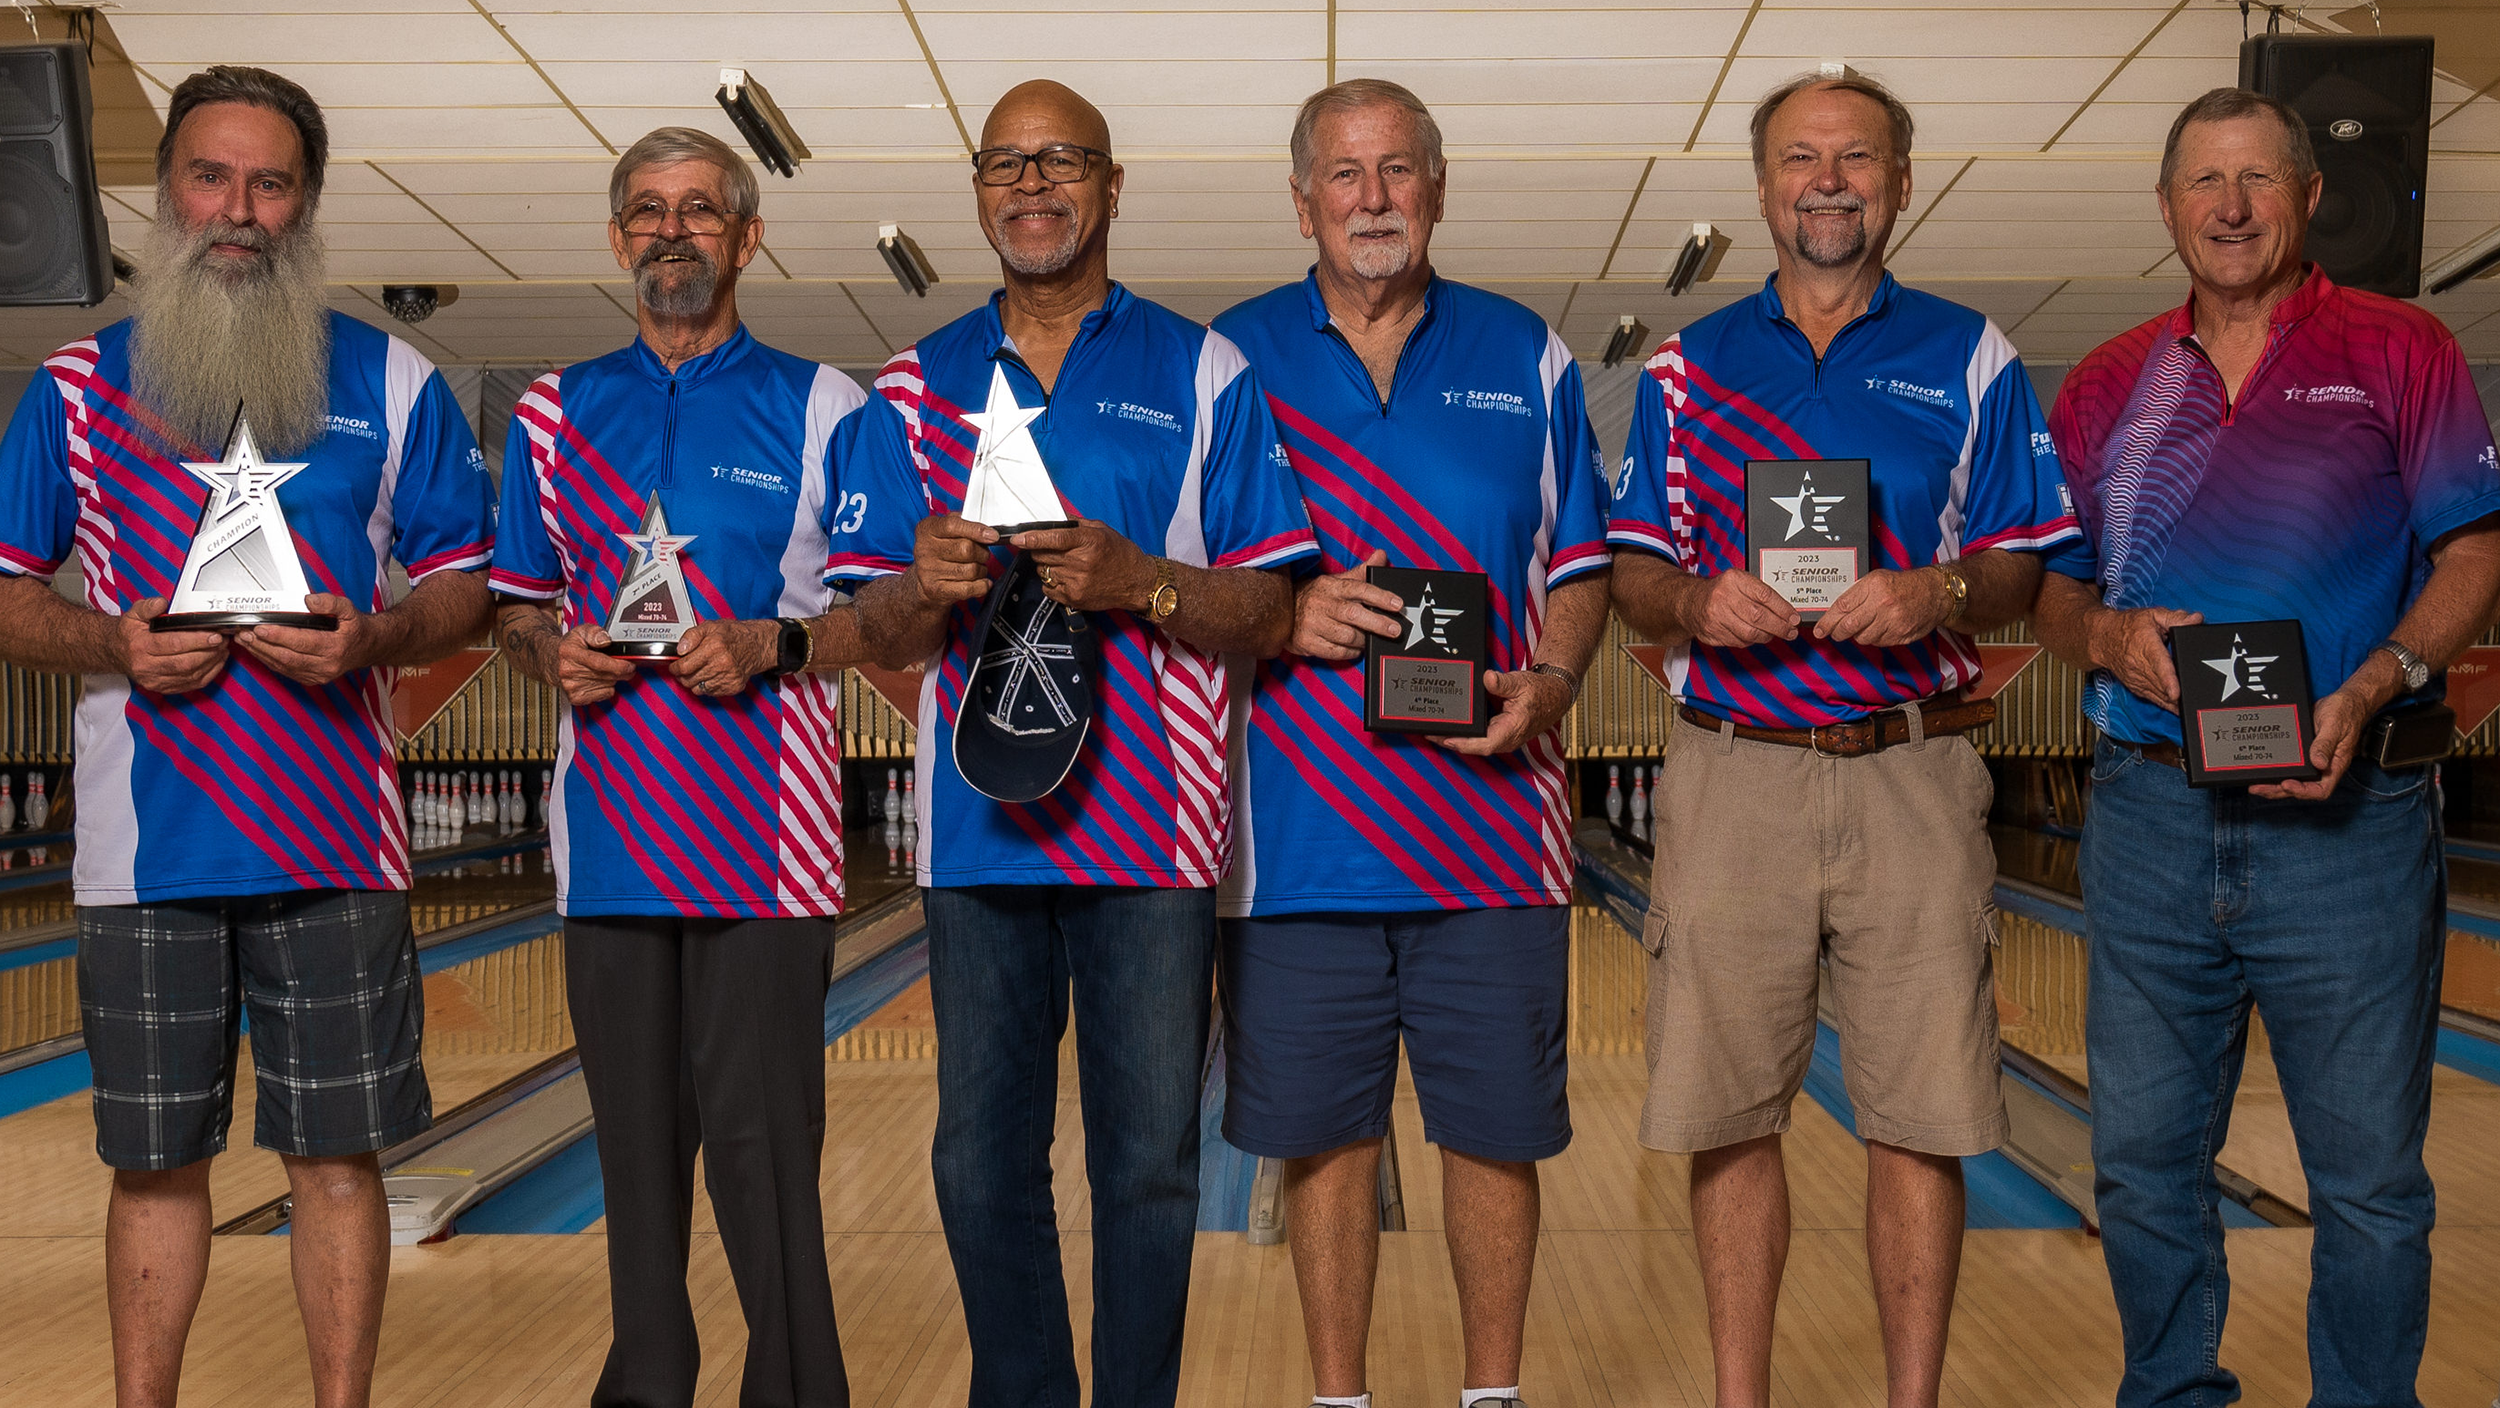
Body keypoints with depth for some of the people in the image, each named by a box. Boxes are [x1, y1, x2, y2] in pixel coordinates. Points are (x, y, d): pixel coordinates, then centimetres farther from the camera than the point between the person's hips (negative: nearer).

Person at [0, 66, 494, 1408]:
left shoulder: (392, 385, 6)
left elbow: (465, 585, 6)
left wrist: (371, 638, -14)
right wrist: (112, 643, -11)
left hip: (330, 843, -1)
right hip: (144, 847, 1)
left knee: (336, 1151, 4)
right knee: (155, 1159, 10)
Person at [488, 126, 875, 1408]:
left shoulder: (819, 409, 3)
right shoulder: (558, 412, 13)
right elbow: (517, 603, 18)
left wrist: (769, 646, -16)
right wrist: (553, 652, -4)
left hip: (761, 835, -3)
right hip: (611, 828, 4)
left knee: (762, 1140, -3)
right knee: (635, 1133, 12)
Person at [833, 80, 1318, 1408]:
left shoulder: (1202, 375, 4)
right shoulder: (918, 389, 10)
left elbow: (1266, 612, -1)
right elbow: (884, 637, 7)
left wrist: (1137, 583, -19)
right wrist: (929, 583, -15)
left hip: (1147, 828, -2)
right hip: (978, 831, 2)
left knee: (1150, 1160, 5)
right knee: (982, 1160, 9)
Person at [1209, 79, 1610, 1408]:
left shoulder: (1525, 356, 9)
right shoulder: (1229, 360, 6)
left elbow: (1581, 565, 10)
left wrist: (1548, 686, -9)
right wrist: (1284, 620, -13)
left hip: (1488, 825, 1)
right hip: (1300, 834, 0)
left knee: (1495, 1130, 8)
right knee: (1324, 1135, 8)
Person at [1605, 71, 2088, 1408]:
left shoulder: (1970, 360, 9)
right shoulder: (1688, 365, 11)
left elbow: (2024, 564, 7)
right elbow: (1636, 570, 10)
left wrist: (1940, 596, -13)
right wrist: (1696, 604, -12)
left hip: (1911, 778, 0)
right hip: (1733, 778, 1)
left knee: (1921, 1119, 2)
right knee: (1727, 1117, 4)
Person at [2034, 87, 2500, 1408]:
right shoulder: (2108, 387, 11)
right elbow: (2054, 593, 14)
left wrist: (2372, 689, -17)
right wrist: (2109, 635, -9)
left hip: (2345, 821, -3)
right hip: (2149, 817, 3)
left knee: (2369, 1176, 5)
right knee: (2143, 1162, 11)